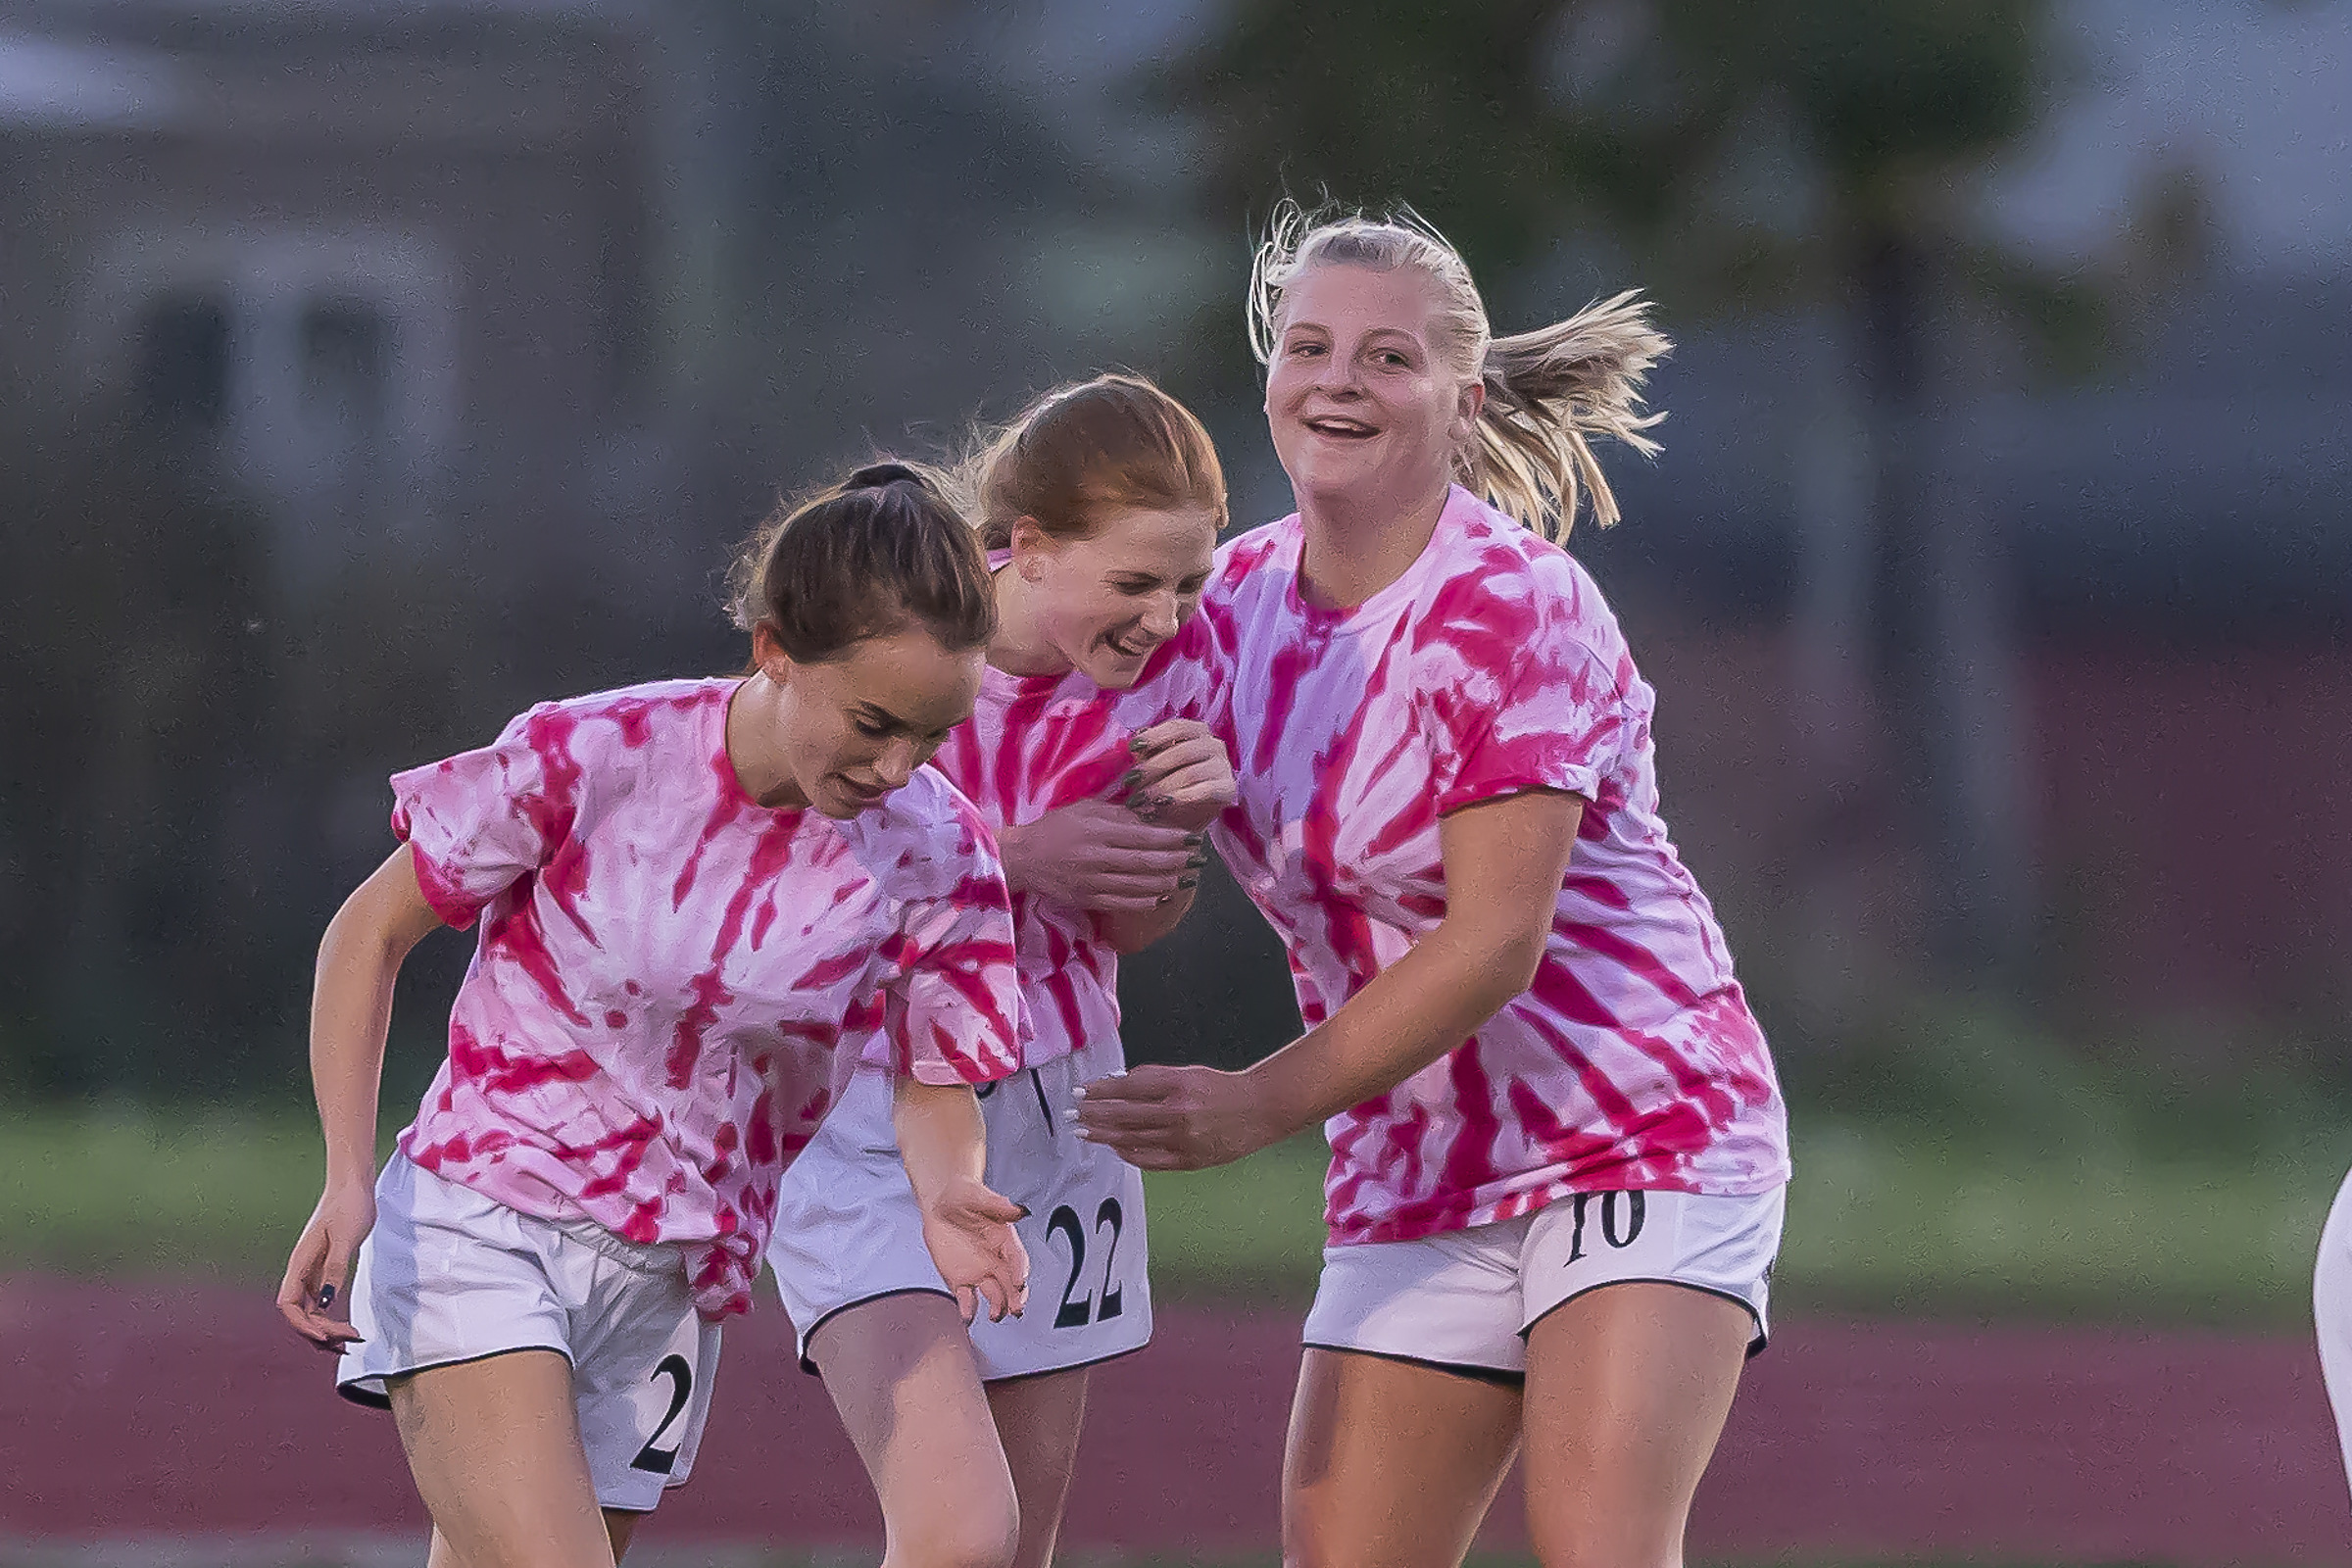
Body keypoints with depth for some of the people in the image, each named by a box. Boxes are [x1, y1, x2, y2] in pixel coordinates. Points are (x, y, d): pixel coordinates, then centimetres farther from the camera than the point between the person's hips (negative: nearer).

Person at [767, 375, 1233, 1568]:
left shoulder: (1173, 662, -7)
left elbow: (1120, 927, 6)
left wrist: (1182, 821, -16)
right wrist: (1016, 860, -24)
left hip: (1050, 1112, 5)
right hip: (865, 1120, -5)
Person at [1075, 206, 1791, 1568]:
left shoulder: (1508, 609, -17)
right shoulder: (1244, 597, 3)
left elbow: (1493, 945, -21)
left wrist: (1263, 1104, -23)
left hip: (1644, 1138, -7)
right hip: (1414, 1184, 7)